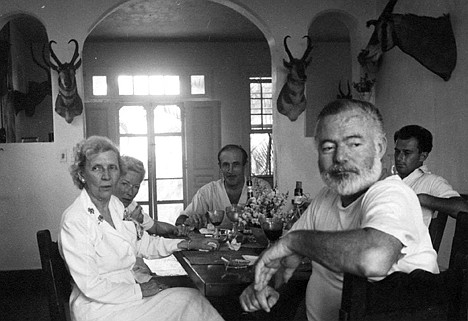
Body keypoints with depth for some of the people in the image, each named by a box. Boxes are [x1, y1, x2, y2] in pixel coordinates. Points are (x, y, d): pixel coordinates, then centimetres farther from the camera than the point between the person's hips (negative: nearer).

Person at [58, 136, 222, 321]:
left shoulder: (116, 205, 6)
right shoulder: (74, 221, -20)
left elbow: (143, 244, 17)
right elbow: (91, 287, -21)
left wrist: (187, 244, 9)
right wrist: (139, 290, -15)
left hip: (126, 295, 7)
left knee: (191, 298, -7)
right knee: (189, 300, -13)